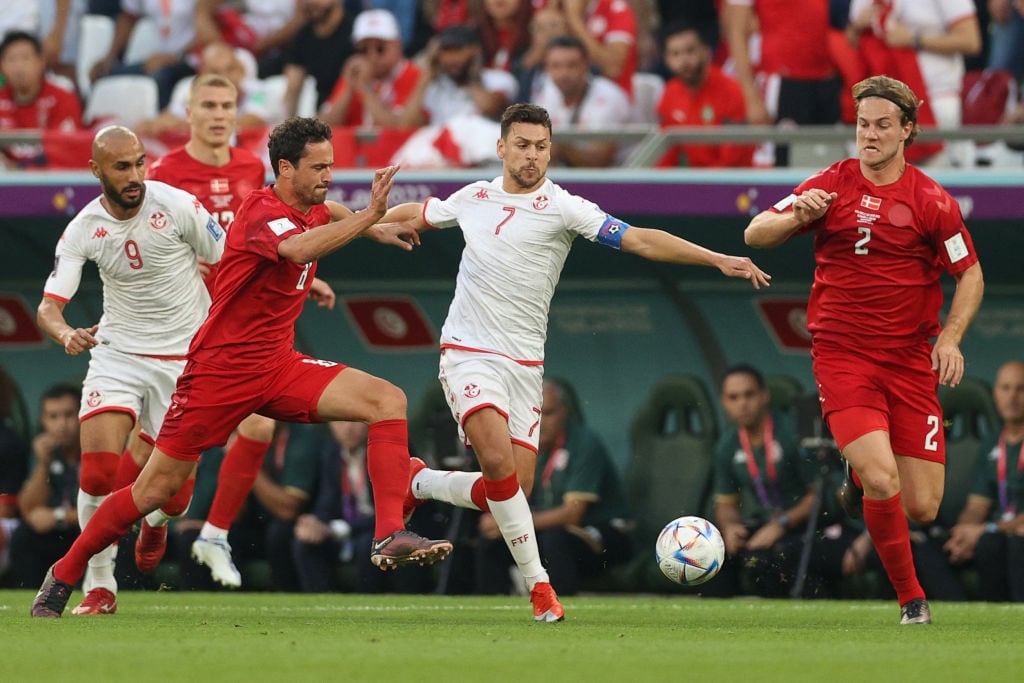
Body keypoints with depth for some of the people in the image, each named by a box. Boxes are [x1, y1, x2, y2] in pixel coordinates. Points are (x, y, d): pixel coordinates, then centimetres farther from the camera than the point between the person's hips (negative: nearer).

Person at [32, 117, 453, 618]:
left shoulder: (309, 208, 7)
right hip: (221, 367, -7)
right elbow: (301, 248, -43)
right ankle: (64, 574, 17)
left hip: (277, 368, 7)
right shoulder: (262, 213, -19)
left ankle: (390, 536, -20)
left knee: (389, 401, -13)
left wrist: (372, 228, 26)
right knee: (156, 490, -2)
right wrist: (369, 215, -42)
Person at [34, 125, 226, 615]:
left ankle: (156, 520, 38)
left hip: (184, 357, -1)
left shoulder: (178, 207, -13)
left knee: (174, 495, -1)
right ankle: (99, 586, -1)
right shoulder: (82, 230, -7)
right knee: (98, 472, -19)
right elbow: (49, 305, -12)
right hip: (117, 352, 1)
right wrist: (67, 335, -33)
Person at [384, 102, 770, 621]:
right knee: (499, 461, -23)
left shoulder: (562, 208, -4)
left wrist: (719, 259, -21)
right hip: (467, 353, -1)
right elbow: (418, 215, 27)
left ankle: (420, 482, 25)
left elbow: (641, 241, -12)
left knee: (514, 490, -3)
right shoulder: (473, 198, 5)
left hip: (524, 363, 1)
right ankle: (538, 583, -12)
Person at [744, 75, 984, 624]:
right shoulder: (831, 186, 2)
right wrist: (796, 215, -20)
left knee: (922, 508, -2)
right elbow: (754, 235, 1)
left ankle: (865, 472, 33)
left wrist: (950, 337, -7)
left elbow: (970, 274, 8)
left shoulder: (932, 201, 1)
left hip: (911, 360, 1)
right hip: (842, 353, -1)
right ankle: (911, 597, -1)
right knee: (883, 482, -21)